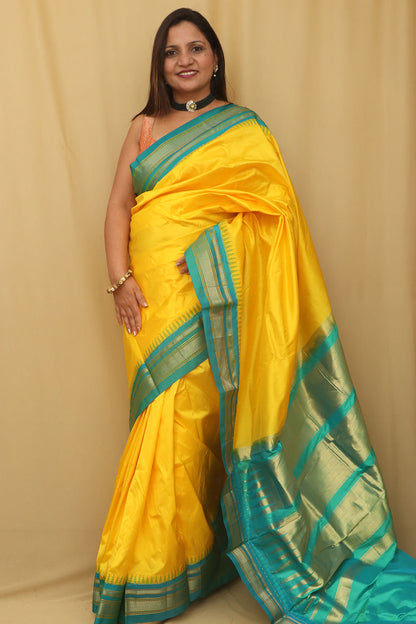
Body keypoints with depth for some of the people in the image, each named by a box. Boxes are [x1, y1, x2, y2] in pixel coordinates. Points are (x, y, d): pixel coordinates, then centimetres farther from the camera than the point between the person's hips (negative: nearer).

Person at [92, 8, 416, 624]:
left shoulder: (245, 128, 8)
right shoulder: (144, 127, 16)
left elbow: (270, 206, -1)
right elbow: (119, 207, 11)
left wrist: (207, 245, -15)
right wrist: (120, 279, -2)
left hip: (213, 296, -2)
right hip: (153, 296, 3)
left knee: (193, 418, -5)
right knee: (163, 421, 2)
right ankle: (154, 572, 14)